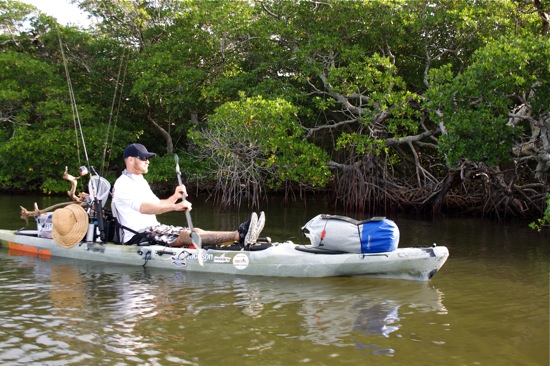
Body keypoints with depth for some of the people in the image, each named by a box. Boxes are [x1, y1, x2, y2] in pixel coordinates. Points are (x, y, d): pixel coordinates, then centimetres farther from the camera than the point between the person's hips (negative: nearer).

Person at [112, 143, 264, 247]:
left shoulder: (140, 181, 21)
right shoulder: (123, 184, -12)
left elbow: (156, 205, 22)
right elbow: (143, 208, -28)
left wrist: (175, 197, 3)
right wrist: (175, 207, -39)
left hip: (153, 229, 10)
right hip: (136, 237, -10)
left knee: (196, 231, -11)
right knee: (186, 236, -27)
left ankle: (239, 236, -29)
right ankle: (239, 235, -45)